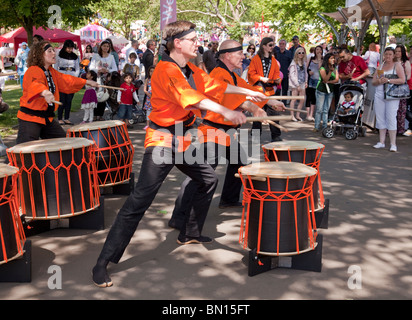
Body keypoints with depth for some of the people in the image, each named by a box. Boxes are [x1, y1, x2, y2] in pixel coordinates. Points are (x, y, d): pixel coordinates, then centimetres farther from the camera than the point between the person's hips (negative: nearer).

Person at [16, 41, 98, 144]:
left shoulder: (52, 72, 14)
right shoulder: (33, 71, -17)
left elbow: (65, 80, 27)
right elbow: (35, 84, -38)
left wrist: (87, 82, 29)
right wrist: (45, 92, -61)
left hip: (47, 118, 9)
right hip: (30, 117, -9)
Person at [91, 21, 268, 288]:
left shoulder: (191, 70, 10)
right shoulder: (165, 70, -17)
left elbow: (213, 85, 20)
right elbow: (189, 96, -29)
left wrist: (247, 92, 21)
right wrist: (226, 112, -35)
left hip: (183, 139, 10)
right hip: (161, 140, -10)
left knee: (209, 180, 21)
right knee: (140, 200, -16)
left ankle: (190, 234, 38)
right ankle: (103, 263, -12)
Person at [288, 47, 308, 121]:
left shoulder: (304, 63, 13)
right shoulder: (294, 63, -6)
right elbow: (292, 75, -10)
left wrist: (306, 82, 6)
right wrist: (297, 85, -12)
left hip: (302, 83, 6)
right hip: (295, 84, -6)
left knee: (302, 100, 2)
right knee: (294, 99, -4)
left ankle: (298, 115, 11)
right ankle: (292, 115, 0)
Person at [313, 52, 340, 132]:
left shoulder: (335, 69, 7)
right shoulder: (322, 69, -9)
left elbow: (337, 80, -2)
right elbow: (325, 79, -19)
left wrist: (328, 82, -14)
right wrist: (331, 71, -26)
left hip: (330, 91, 5)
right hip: (321, 90, -5)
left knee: (326, 110, 6)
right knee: (319, 110, -2)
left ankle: (325, 126, 8)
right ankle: (316, 127, 2)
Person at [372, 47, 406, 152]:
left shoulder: (397, 65, 3)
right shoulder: (381, 66, 16)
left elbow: (402, 80, -8)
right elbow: (373, 81, 13)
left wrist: (388, 80, -16)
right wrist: (379, 81, -8)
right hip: (379, 95, 5)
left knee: (391, 118, -9)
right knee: (380, 118, 5)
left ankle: (393, 144, -7)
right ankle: (381, 142, 12)